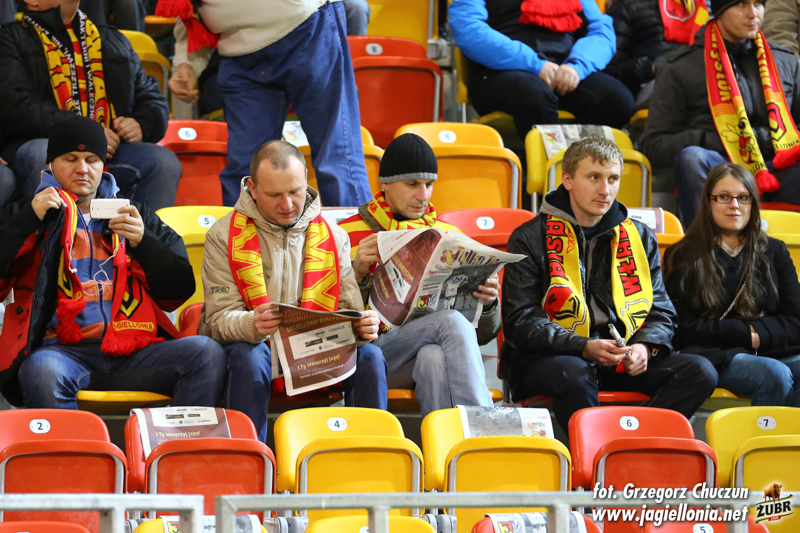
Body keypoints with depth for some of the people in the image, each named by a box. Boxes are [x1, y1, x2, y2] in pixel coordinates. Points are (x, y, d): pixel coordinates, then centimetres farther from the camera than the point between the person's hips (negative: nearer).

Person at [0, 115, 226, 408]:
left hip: (130, 353, 3)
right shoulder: (27, 215, 20)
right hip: (61, 349, -3)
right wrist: (28, 220, -3)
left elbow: (181, 289, 17)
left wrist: (142, 242, 0)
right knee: (41, 371, -39)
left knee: (207, 353, -25)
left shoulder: (135, 215, 27)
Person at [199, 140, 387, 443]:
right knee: (250, 356, -36)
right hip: (251, 344, -3)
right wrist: (252, 325, -32)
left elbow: (348, 311, 7)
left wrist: (361, 326, -20)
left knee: (368, 355, -24)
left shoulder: (334, 237, 9)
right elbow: (220, 320, -8)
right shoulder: (224, 236, 0)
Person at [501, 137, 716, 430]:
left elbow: (661, 312, 15)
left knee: (700, 372, -19)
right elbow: (520, 322, -7)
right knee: (575, 375, -40)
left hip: (621, 361, 4)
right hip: (545, 359, -4)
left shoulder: (640, 238, 15)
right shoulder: (531, 239, 1)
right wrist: (584, 348, -22)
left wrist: (645, 346, -10)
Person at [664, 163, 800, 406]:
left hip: (775, 352, 3)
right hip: (714, 355, -3)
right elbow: (683, 330, 0)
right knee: (775, 375, -35)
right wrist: (747, 332, -3)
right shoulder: (683, 257, 10)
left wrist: (759, 333, -6)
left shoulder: (775, 252, 20)